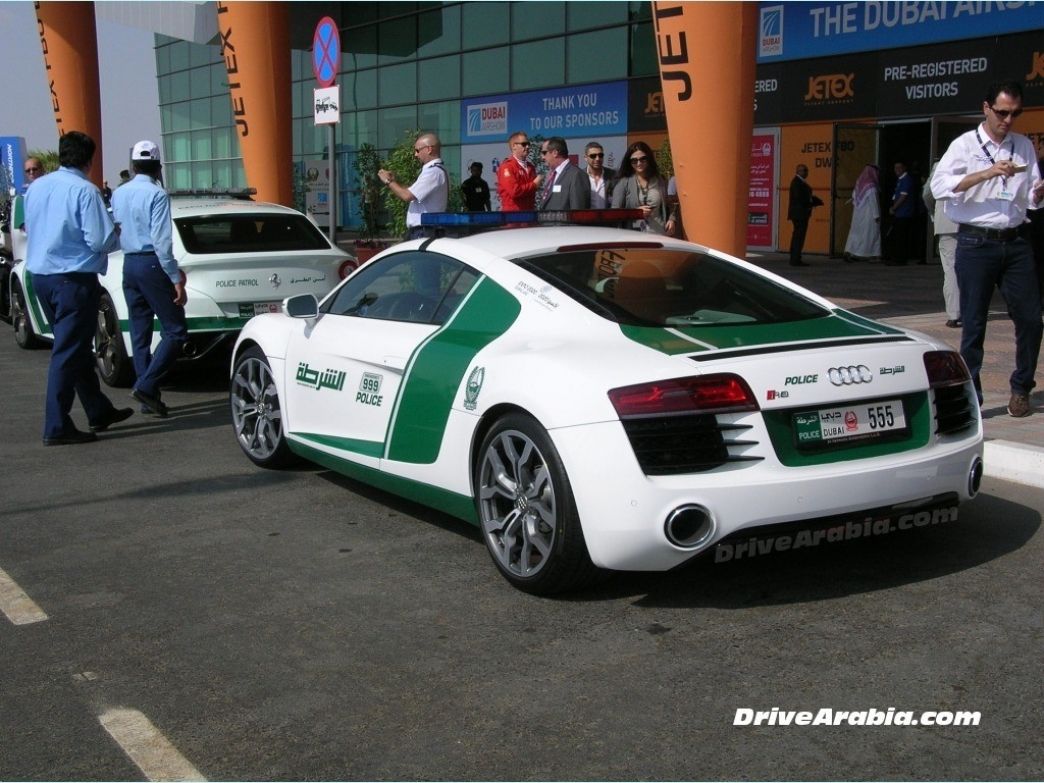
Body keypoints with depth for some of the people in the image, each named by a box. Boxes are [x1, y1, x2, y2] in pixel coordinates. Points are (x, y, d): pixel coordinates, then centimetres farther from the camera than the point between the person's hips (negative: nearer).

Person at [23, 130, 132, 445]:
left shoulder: (36, 187, 7)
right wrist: (119, 238, 1)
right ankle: (56, 427, -2)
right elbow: (100, 240, -19)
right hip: (74, 278, -8)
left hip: (40, 275, 8)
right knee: (68, 352, -3)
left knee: (76, 348, 18)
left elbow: (29, 227, 18)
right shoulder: (85, 190, -16)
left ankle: (99, 411, 29)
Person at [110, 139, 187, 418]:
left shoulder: (118, 194, 10)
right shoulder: (157, 194, -11)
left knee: (140, 334, 10)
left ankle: (149, 399, 12)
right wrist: (176, 278, -16)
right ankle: (145, 385, -14)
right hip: (152, 264, -8)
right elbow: (161, 240, -17)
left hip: (129, 264, 8)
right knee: (176, 331, -3)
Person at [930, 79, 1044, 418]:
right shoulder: (965, 145, 0)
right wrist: (987, 173, -23)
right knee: (973, 324, 1)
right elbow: (939, 186, -16)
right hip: (976, 242, -4)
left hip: (1015, 241, 4)